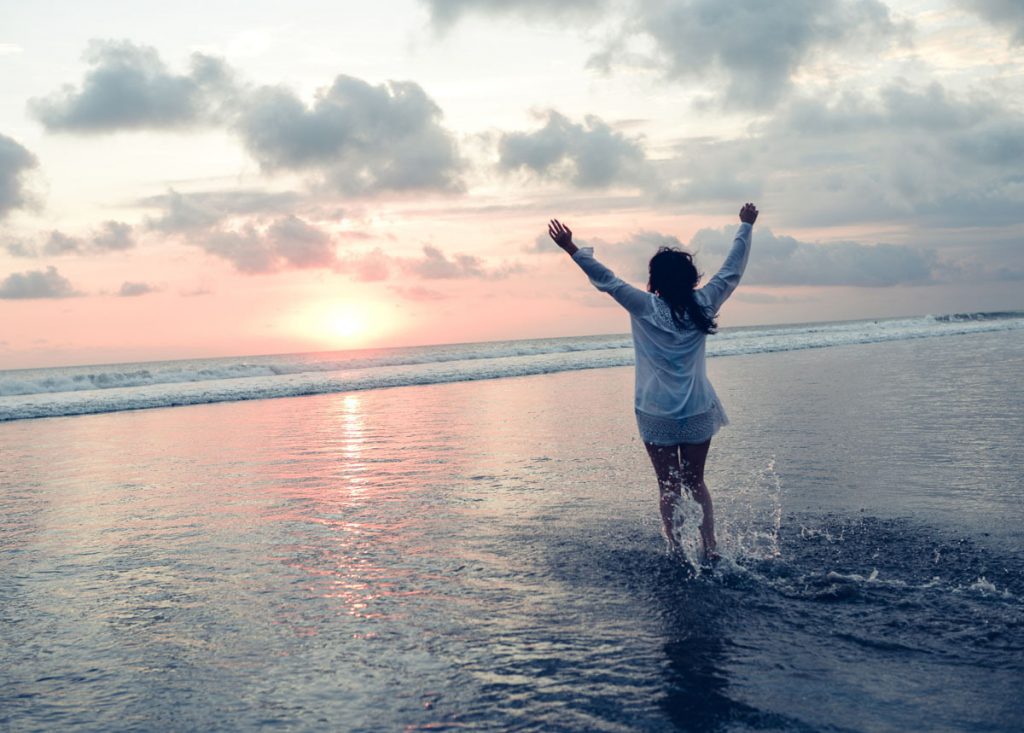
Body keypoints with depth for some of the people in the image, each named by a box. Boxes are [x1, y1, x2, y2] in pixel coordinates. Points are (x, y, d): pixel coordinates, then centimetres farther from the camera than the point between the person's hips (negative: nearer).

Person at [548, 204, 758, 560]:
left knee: (669, 488, 8)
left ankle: (677, 552, 9)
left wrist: (573, 249, -4)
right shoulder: (703, 305, -1)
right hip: (698, 412, 2)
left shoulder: (645, 307, -8)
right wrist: (746, 227, 22)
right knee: (696, 483, 15)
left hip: (656, 414, -2)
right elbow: (733, 270, 10)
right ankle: (710, 549, 11)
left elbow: (605, 279, -8)